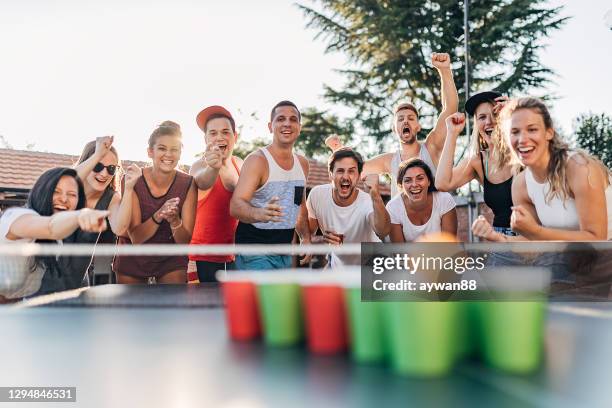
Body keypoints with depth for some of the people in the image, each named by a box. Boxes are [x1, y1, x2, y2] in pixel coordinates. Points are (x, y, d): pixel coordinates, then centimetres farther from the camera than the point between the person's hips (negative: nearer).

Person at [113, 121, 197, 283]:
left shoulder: (188, 184, -15)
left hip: (171, 259, 0)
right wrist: (158, 216, -38)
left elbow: (185, 241, -16)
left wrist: (174, 221, -37)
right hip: (133, 258, 0)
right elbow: (135, 238, -21)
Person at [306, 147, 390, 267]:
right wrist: (323, 241, -30)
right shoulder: (317, 195, -19)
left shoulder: (368, 203, -31)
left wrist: (375, 194, -67)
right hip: (338, 265, 3)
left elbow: (383, 232, -53)